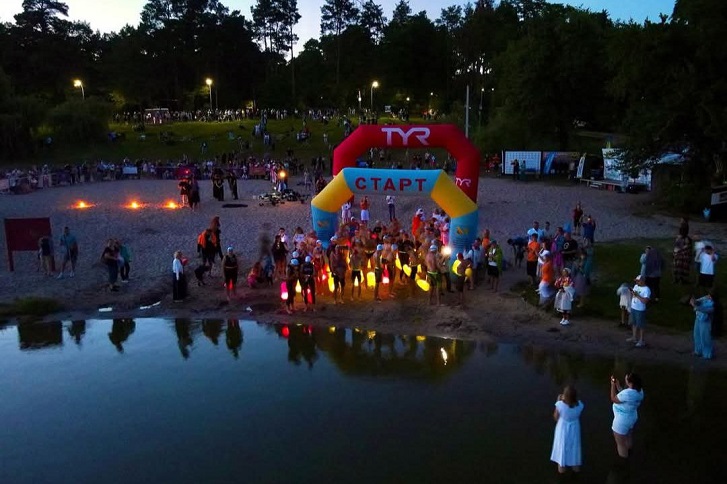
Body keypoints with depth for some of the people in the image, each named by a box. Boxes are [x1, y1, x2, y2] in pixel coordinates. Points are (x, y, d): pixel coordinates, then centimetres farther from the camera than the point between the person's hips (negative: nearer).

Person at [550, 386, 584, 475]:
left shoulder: (560, 405, -32)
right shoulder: (579, 405, -24)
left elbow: (556, 417, -13)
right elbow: (579, 415, -2)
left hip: (563, 429, -2)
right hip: (574, 429, 2)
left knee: (562, 446, 21)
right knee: (574, 446, 25)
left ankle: (562, 466, 41)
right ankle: (576, 466, 47)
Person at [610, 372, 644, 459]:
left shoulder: (627, 393, -40)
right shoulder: (639, 391, -12)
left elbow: (613, 399, -21)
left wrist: (613, 385, -16)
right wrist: (618, 387, -1)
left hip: (622, 421, -8)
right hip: (632, 417, 8)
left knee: (620, 441, 18)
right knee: (629, 436, 34)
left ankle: (623, 455, 39)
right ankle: (628, 449, 58)